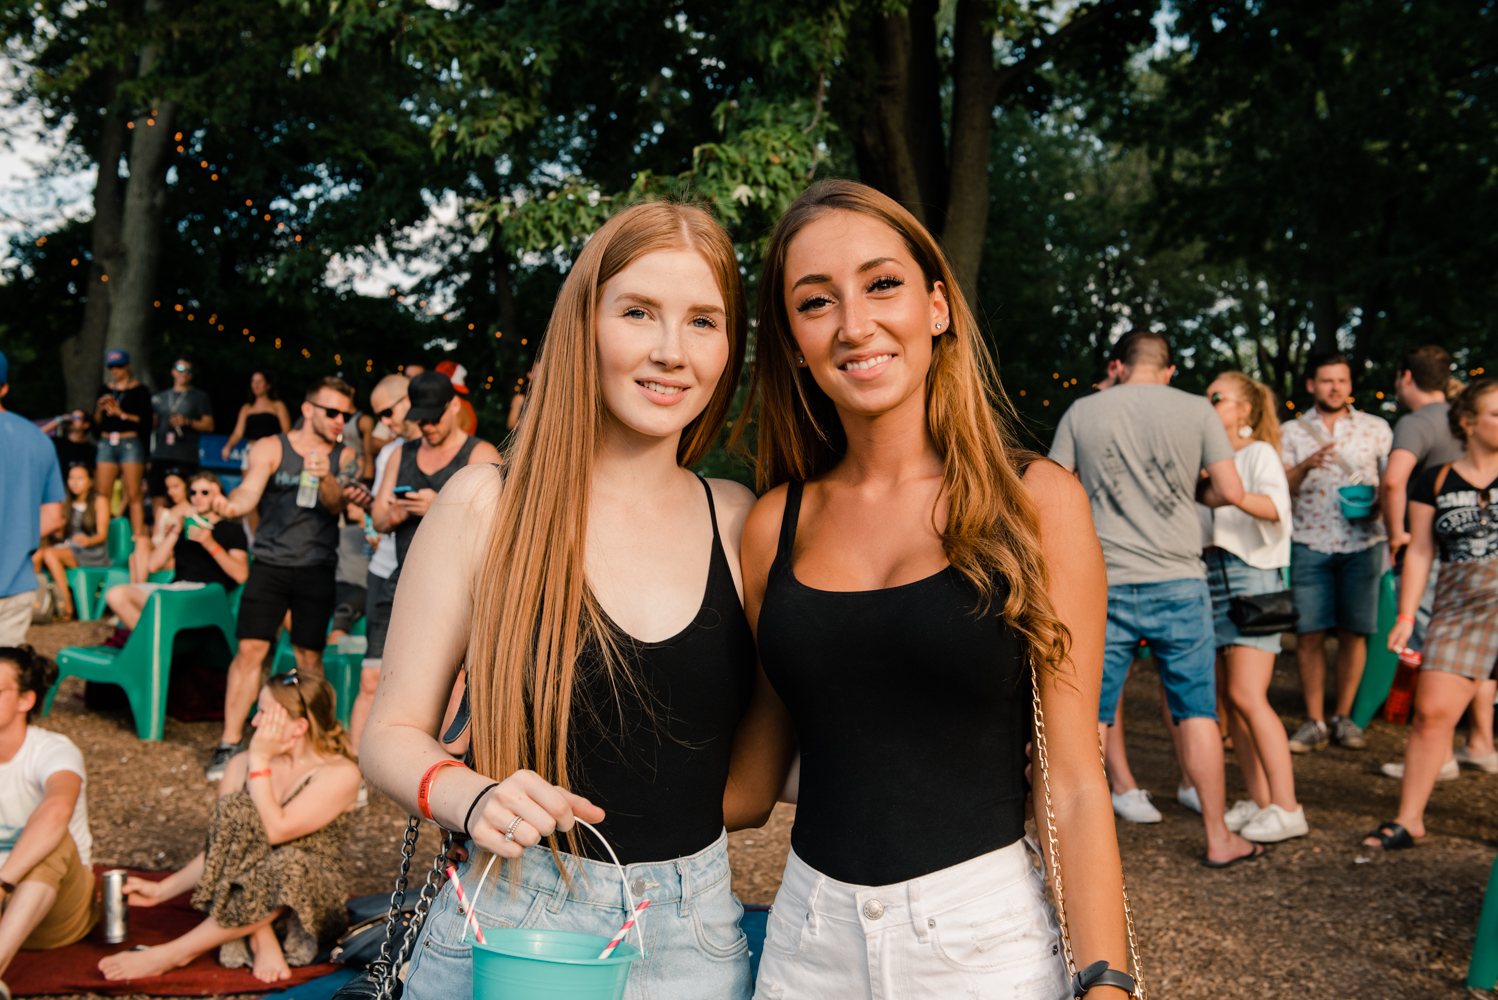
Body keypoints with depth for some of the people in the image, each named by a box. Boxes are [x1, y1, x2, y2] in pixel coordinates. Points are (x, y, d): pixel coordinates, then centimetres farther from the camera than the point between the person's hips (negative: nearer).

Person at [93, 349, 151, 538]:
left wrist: (121, 413, -12)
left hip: (131, 443, -5)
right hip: (106, 443, 5)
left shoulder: (139, 390, 1)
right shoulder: (106, 389, 15)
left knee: (134, 495, -7)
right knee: (103, 494, 0)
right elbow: (97, 423, 15)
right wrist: (100, 408, -4)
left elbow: (146, 421, -7)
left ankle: (138, 539, -9)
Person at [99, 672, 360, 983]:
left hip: (311, 906, -4)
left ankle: (173, 954, -26)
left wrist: (260, 760, -16)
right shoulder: (241, 765, 7)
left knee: (288, 864, -39)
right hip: (246, 891, 4)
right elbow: (219, 847, 12)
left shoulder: (340, 774, -10)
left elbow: (275, 831, -22)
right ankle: (262, 944, -27)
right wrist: (162, 890, 1)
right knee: (234, 809, -22)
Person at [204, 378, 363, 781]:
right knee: (250, 649, -7)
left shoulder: (345, 456, 7)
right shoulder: (270, 448, 2)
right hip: (269, 564, -1)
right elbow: (250, 491, -11)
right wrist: (231, 505, -35)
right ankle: (229, 744, 2)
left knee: (309, 656, 1)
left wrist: (326, 478, -27)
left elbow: (336, 505, -6)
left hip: (317, 569, 1)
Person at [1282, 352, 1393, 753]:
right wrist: (1304, 467, -19)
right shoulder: (1292, 431, 8)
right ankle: (1314, 722, 6)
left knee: (1353, 633, 3)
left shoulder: (1376, 428, 10)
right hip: (1309, 544, 0)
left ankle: (1343, 717, 16)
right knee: (1309, 635, -3)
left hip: (1361, 543, 1)